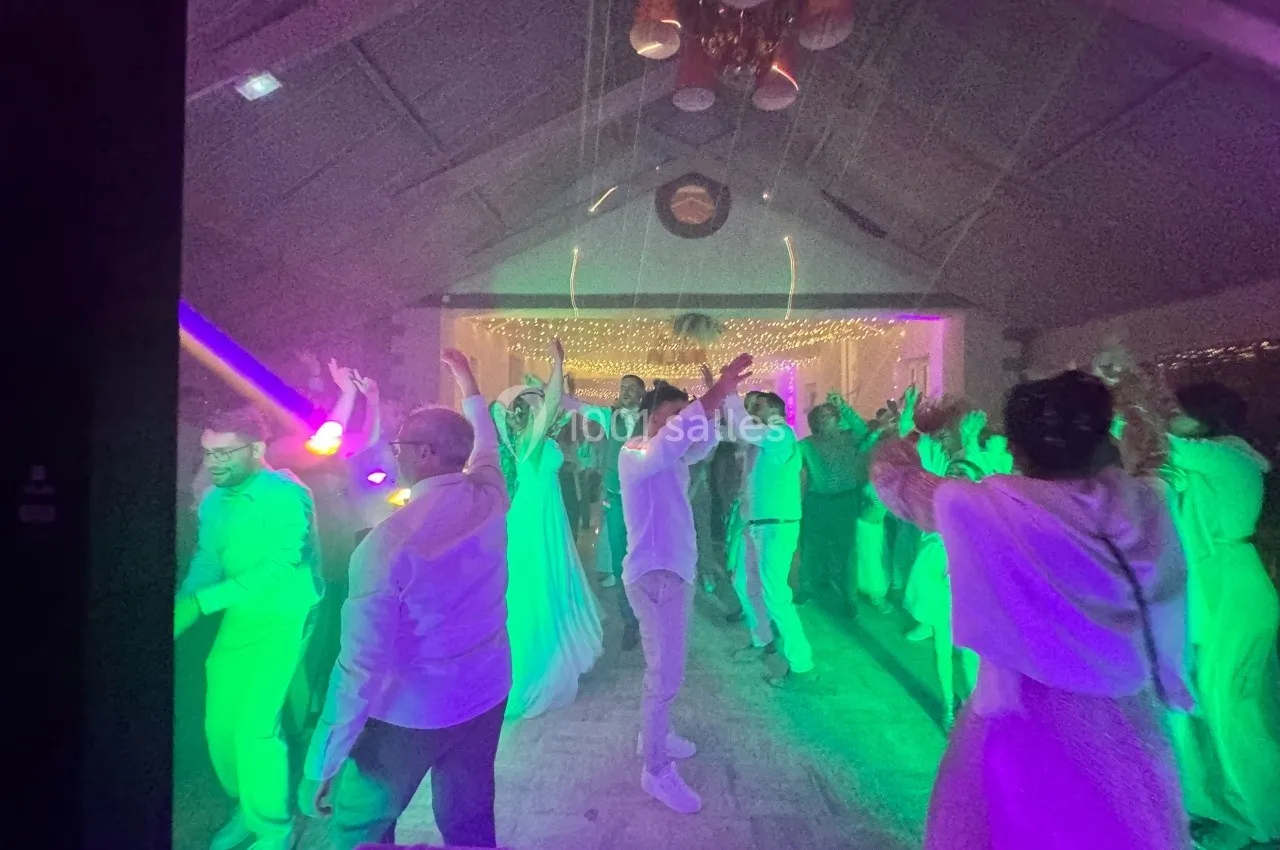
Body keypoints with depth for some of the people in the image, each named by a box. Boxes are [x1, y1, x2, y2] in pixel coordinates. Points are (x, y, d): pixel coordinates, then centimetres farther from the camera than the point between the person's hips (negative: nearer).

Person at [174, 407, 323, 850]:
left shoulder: (287, 495, -19)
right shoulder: (213, 500, 4)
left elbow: (279, 567, -25)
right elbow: (206, 562, 7)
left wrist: (201, 602, -25)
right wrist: (180, 610, -8)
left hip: (282, 621, -7)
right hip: (236, 620, 7)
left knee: (254, 726, -8)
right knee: (219, 723, 13)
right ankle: (246, 806, 38)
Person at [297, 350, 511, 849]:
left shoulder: (388, 542, -23)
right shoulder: (490, 499, -9)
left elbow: (361, 666, -20)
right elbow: (486, 445, 15)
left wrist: (321, 769, -8)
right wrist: (468, 385, 29)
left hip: (409, 713, -5)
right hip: (486, 694, 5)